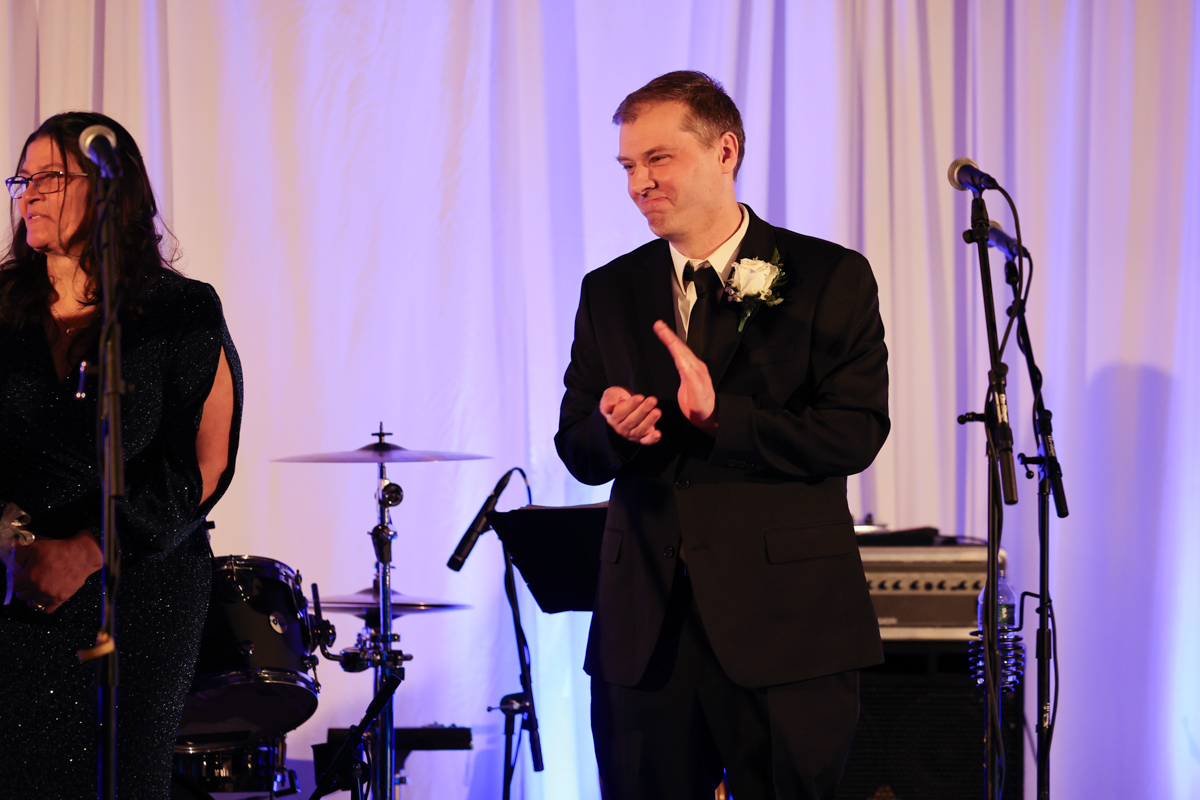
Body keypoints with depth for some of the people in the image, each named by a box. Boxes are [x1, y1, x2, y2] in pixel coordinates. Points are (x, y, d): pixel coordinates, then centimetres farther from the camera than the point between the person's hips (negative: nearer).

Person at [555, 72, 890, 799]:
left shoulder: (830, 280, 0)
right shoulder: (609, 293, 12)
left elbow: (856, 434, -9)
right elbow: (577, 453, 12)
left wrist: (721, 416, -20)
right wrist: (614, 429, -12)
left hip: (787, 629, -3)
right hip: (645, 630, 3)